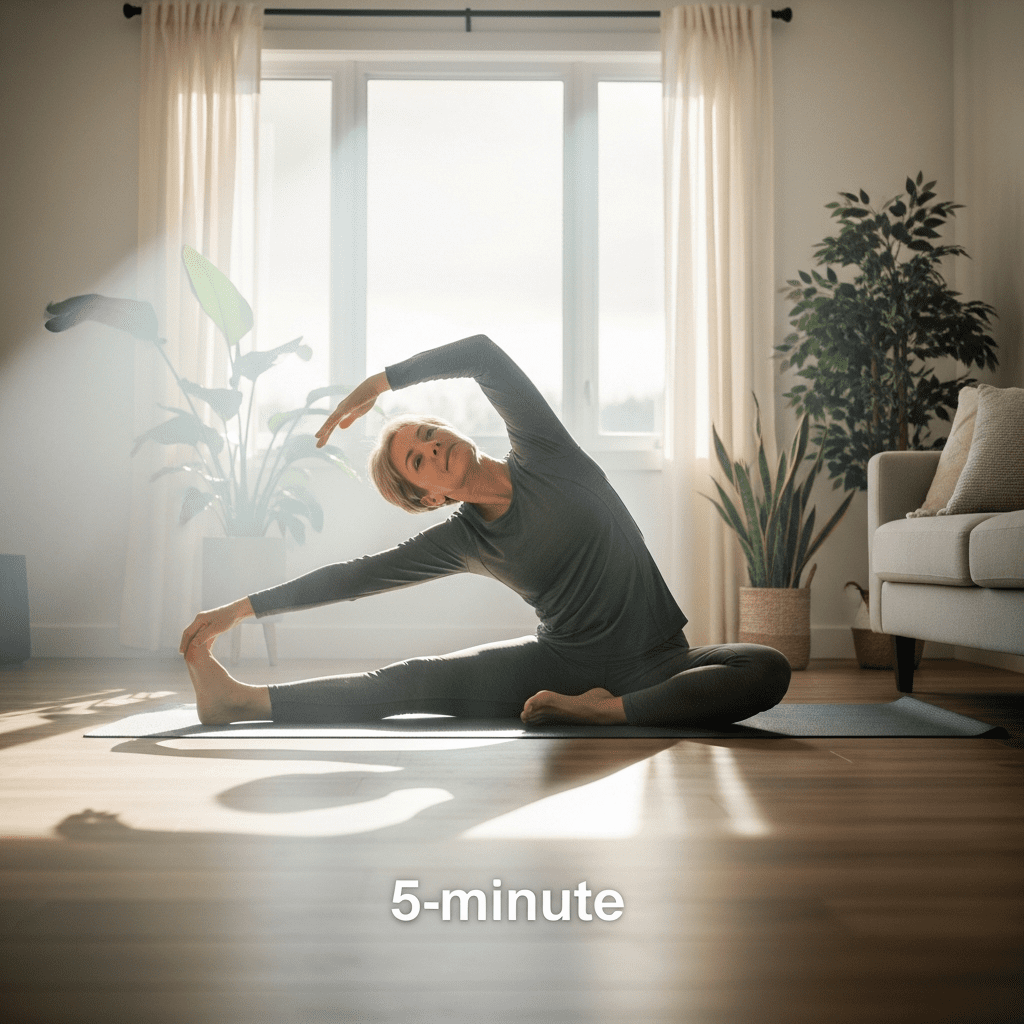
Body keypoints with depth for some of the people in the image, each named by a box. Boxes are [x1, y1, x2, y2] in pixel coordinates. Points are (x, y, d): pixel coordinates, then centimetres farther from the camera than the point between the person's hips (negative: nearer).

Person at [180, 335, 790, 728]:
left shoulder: (544, 455, -5)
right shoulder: (461, 542, 0)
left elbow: (483, 353, -15)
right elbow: (354, 578, 0)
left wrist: (380, 382, -15)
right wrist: (243, 609, -3)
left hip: (655, 664, -1)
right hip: (559, 662, 1)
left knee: (768, 670, -29)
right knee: (413, 682, -14)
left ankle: (608, 711, -35)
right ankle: (242, 700, -17)